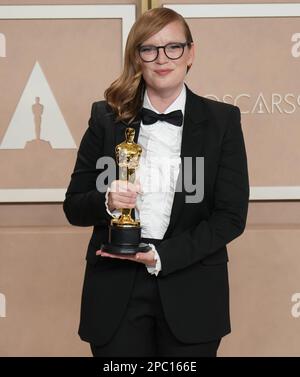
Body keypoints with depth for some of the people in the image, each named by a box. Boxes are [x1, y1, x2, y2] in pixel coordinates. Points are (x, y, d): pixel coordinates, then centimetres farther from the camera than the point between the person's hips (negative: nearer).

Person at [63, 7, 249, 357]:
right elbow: (73, 207, 5)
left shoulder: (222, 120, 0)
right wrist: (107, 201, -17)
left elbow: (232, 216, -4)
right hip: (116, 290, 1)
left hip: (191, 291, 0)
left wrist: (161, 256, -13)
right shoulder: (106, 118, 2)